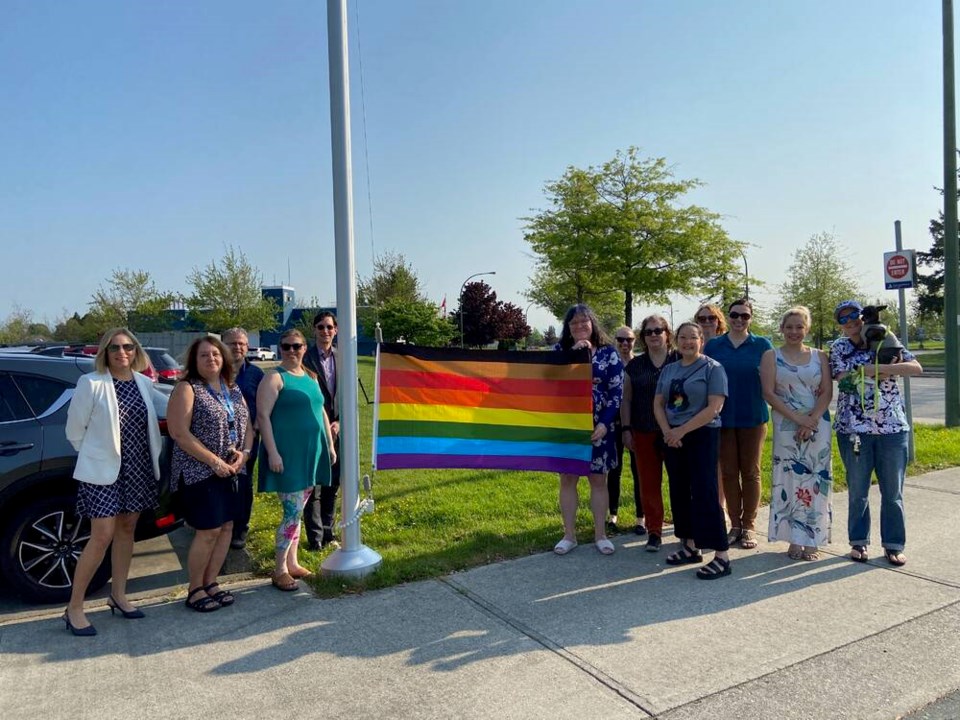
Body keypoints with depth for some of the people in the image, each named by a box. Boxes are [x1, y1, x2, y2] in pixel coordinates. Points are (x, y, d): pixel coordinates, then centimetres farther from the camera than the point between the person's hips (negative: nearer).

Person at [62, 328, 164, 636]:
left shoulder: (144, 383, 4)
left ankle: (118, 595, 28)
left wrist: (154, 458, 8)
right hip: (103, 471, -5)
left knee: (127, 529, 13)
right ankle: (74, 607, 10)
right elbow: (75, 430, -5)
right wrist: (96, 457, 3)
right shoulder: (91, 383, -11)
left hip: (139, 469, 5)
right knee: (102, 537, -6)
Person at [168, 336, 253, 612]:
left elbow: (247, 425, 13)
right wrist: (214, 461, -18)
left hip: (230, 472, 7)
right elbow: (179, 433, -17)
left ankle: (211, 583, 25)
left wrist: (244, 452, -7)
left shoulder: (233, 390, 11)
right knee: (209, 531, -4)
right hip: (199, 473, -7)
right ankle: (194, 591, 15)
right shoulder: (187, 389, -9)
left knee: (226, 527, 10)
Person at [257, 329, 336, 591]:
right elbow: (263, 416, -14)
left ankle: (292, 562, 25)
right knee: (292, 512, -6)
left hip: (311, 453, 7)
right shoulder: (275, 378, -7)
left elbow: (321, 412, 19)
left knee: (297, 511, 14)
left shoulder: (310, 377, 14)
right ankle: (280, 570, 6)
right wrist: (272, 452, -20)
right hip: (287, 455, -7)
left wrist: (330, 445, 15)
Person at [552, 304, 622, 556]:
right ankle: (569, 535, 17)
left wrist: (604, 423, -12)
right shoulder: (560, 350, 5)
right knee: (567, 478, 6)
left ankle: (600, 534, 19)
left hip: (598, 426, -1)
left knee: (598, 479, 7)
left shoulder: (608, 353, 1)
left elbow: (617, 392, -3)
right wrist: (573, 352, -19)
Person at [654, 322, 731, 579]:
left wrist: (682, 430, -16)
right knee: (679, 492, 10)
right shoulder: (668, 370, 12)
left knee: (705, 493, -9)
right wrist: (667, 431, -7)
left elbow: (714, 408, -14)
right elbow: (658, 403, 10)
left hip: (702, 436, -6)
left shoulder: (712, 368, -6)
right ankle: (690, 546, 23)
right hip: (672, 438, 6)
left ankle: (722, 556, -4)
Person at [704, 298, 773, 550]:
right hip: (723, 418, 1)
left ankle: (749, 526, 17)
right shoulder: (713, 345, 4)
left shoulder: (763, 345, 1)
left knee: (750, 472, 7)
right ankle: (735, 524, 18)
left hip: (753, 417, -1)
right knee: (728, 472, 6)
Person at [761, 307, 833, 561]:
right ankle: (794, 540, 10)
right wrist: (796, 418, -14)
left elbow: (827, 392, 2)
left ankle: (811, 541, 10)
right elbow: (769, 393, -5)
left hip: (817, 425, 2)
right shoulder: (771, 356, 4)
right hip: (786, 426, -1)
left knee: (815, 481, 2)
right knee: (789, 480, 0)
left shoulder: (819, 356, 9)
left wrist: (812, 419, -13)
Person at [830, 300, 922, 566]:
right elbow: (845, 380, -9)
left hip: (892, 426, 0)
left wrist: (871, 368, -17)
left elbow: (916, 367, -8)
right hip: (853, 428, 0)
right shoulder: (839, 348, 5)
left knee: (893, 491, 6)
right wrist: (888, 369, -12)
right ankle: (859, 542, 21)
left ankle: (893, 545, 19)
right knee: (857, 491, 7)